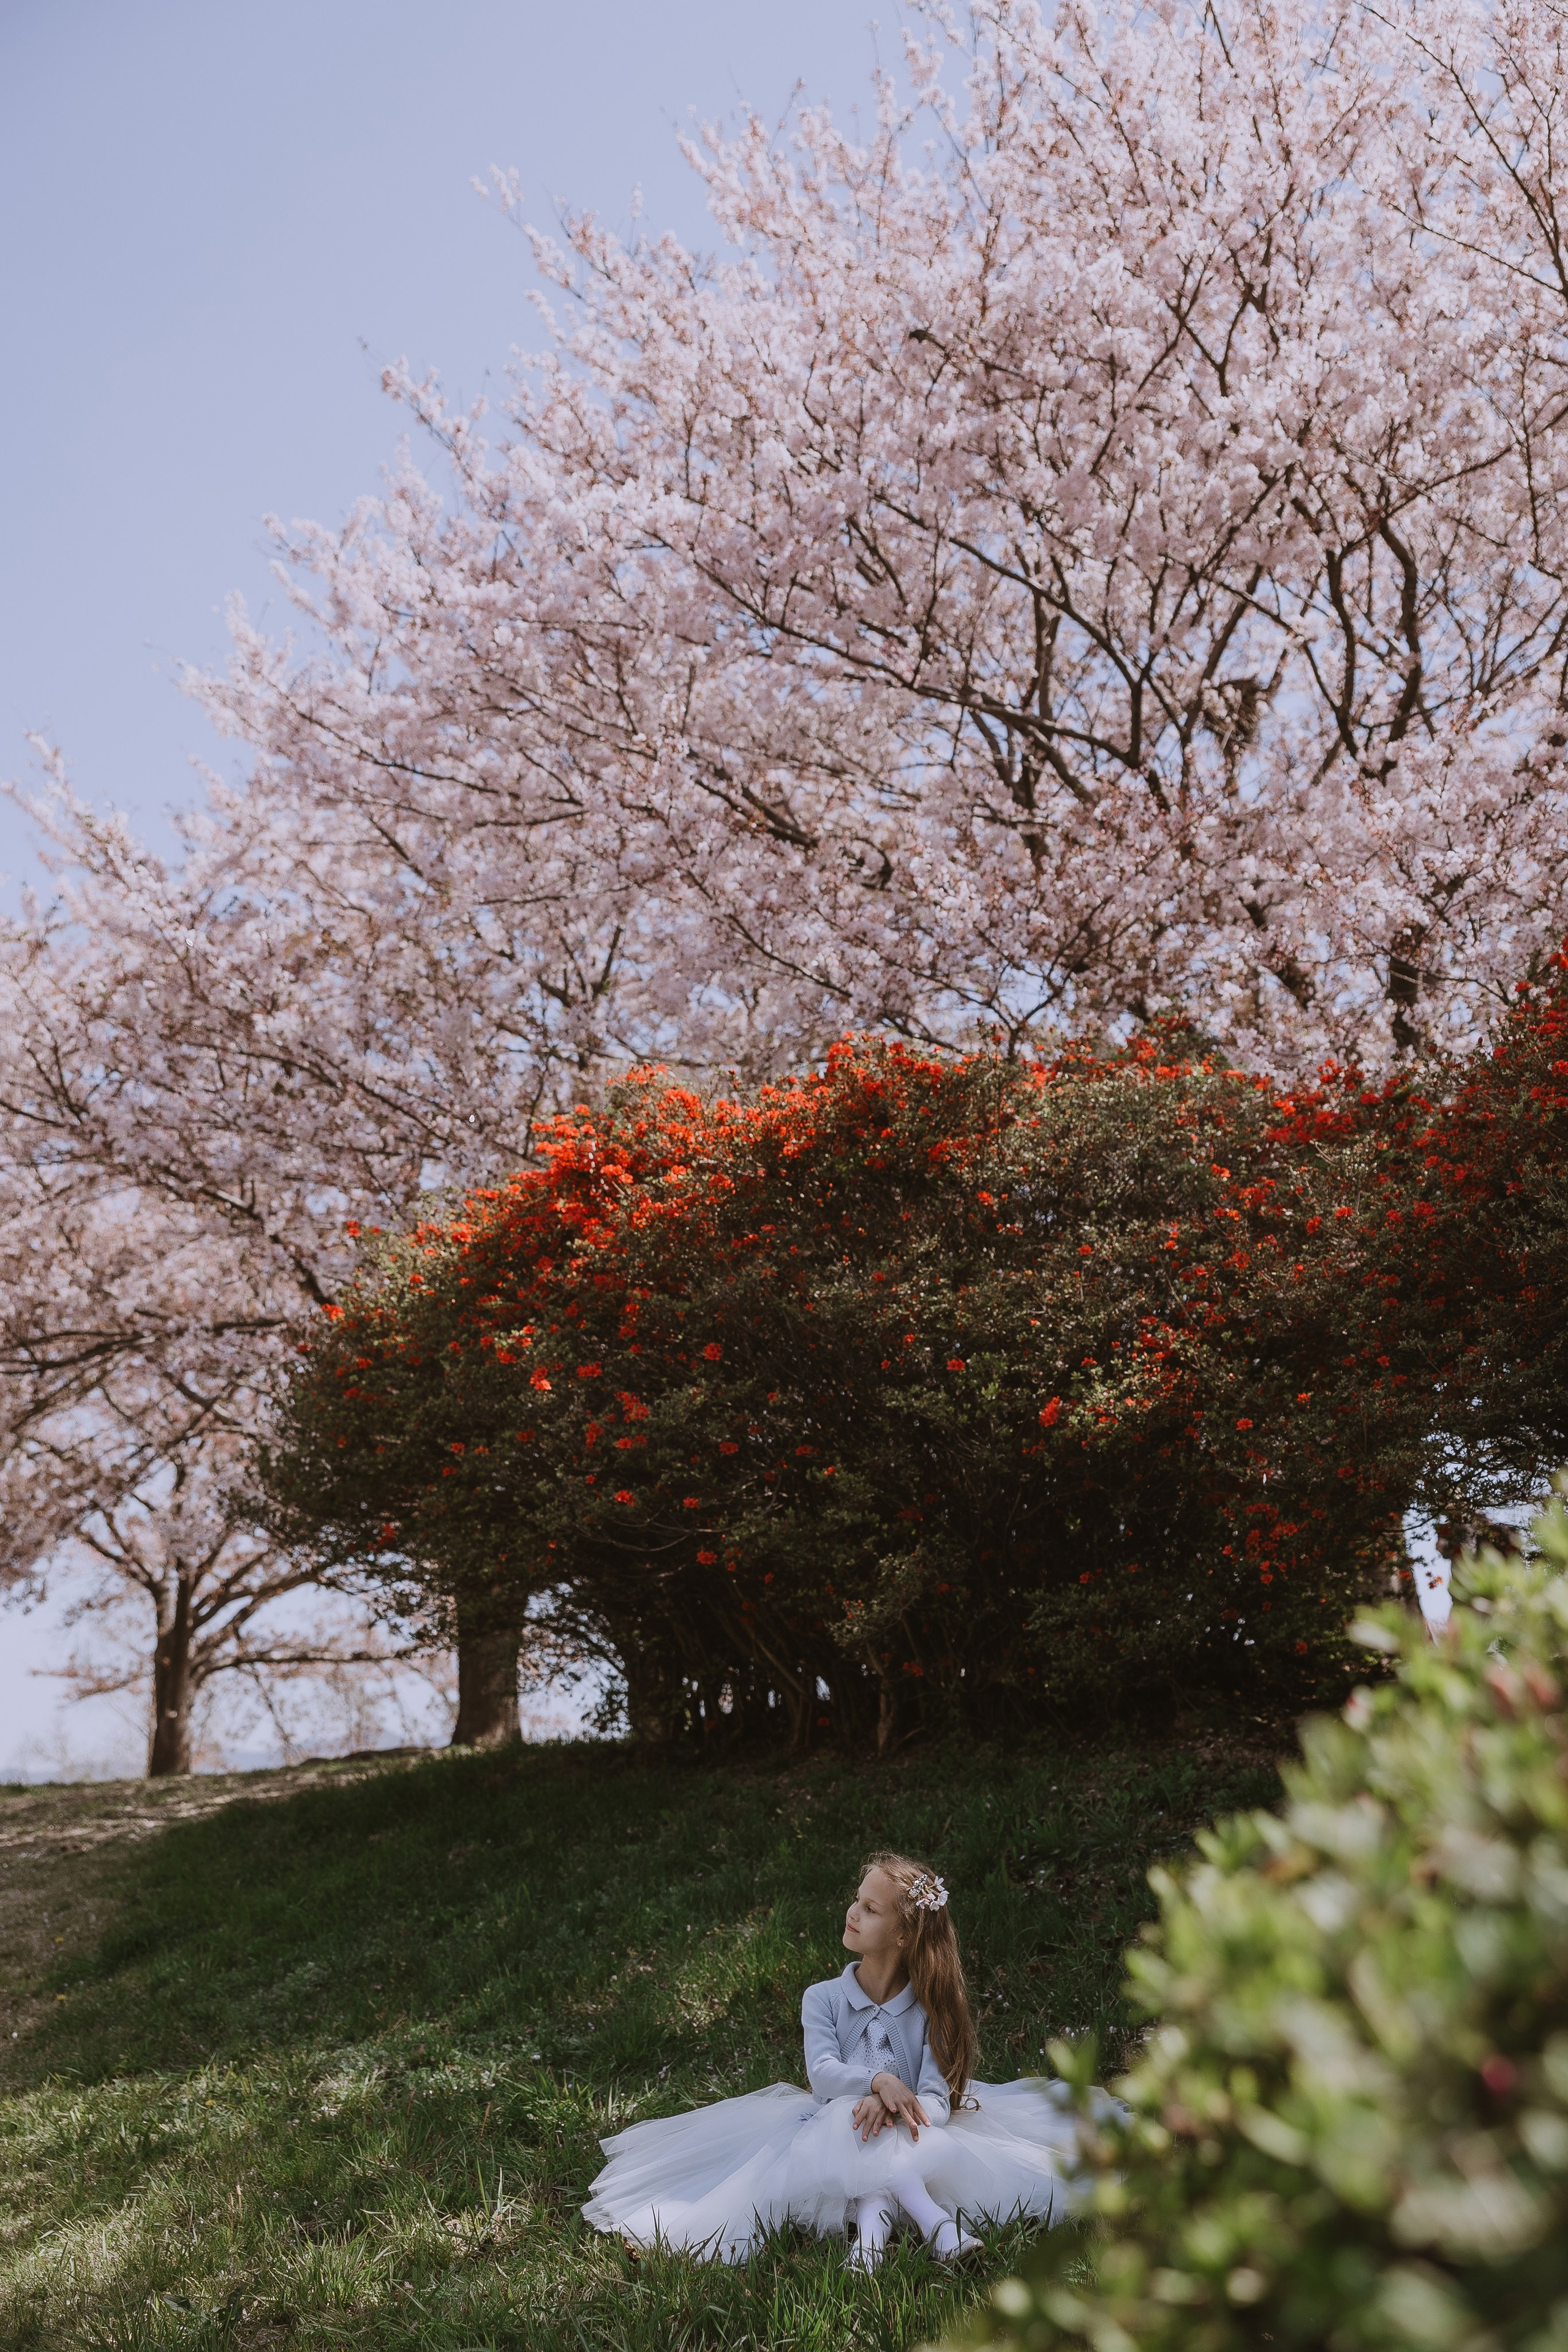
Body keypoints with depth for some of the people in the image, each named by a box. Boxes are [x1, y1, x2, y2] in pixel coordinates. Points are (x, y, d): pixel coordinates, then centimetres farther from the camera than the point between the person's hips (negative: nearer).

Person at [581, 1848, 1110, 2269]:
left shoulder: (932, 2005, -4)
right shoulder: (824, 1999, -1)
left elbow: (938, 2096, -15)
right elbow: (823, 2073, -19)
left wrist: (893, 2109, -38)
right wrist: (879, 2082, -40)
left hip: (911, 2137, 0)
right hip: (836, 2130, 1)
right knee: (846, 2116, -36)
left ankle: (873, 2220, -47)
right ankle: (931, 2218, -49)